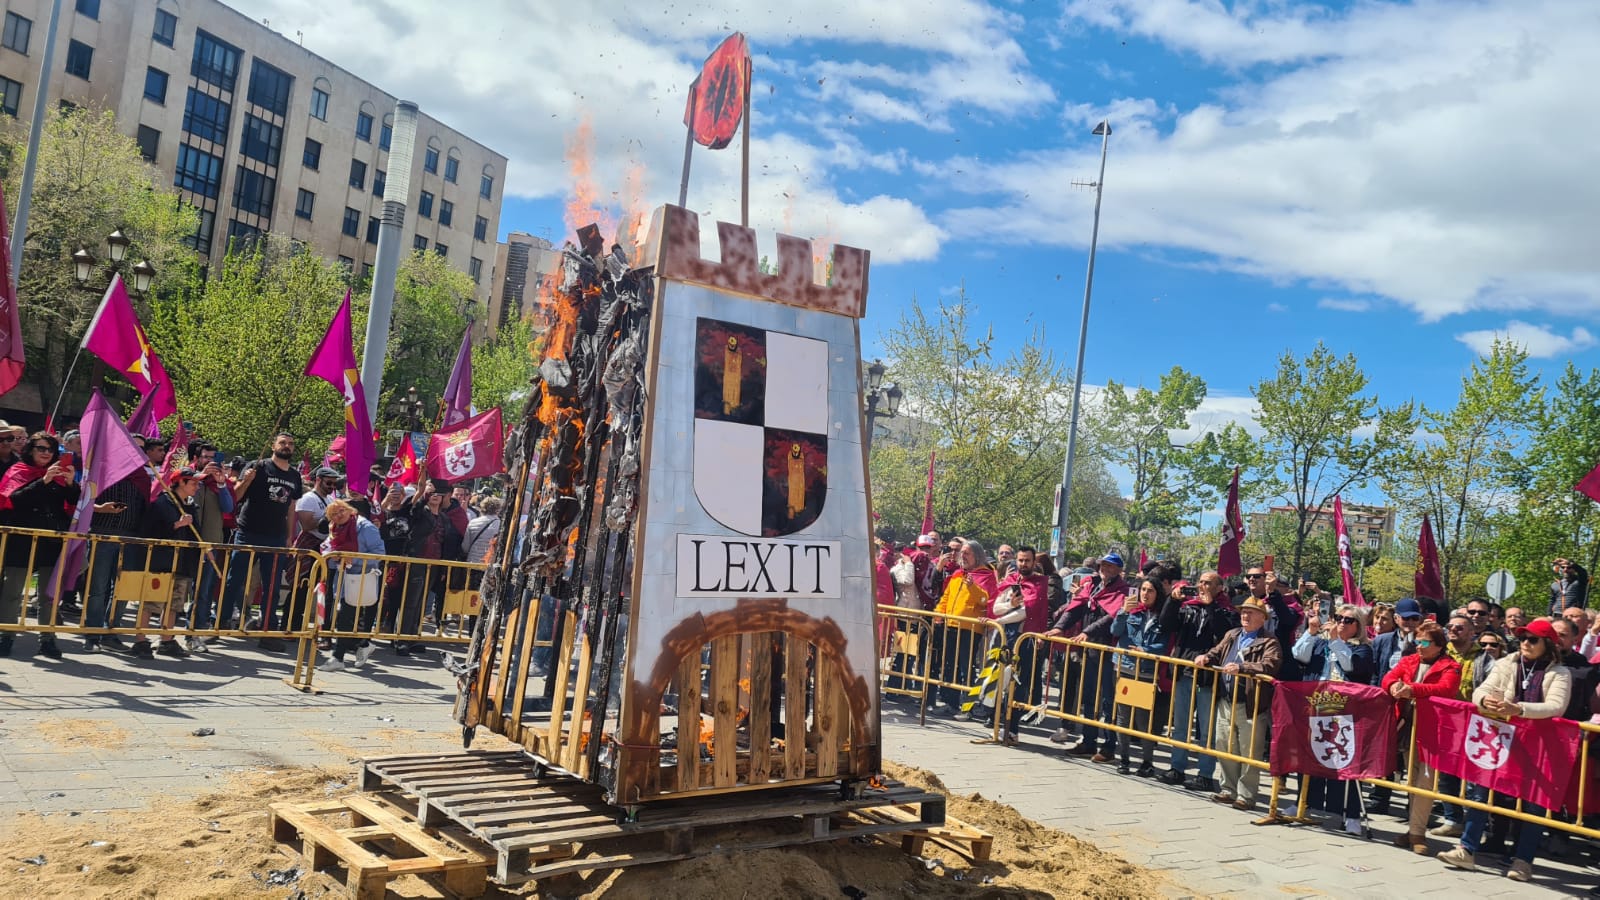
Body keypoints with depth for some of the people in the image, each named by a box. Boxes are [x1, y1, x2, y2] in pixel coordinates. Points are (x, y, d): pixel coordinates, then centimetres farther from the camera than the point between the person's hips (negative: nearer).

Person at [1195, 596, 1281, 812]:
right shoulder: (1231, 636, 15)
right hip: (1225, 703, 7)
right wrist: (1206, 657, -1)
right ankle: (1229, 790, 27)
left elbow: (1270, 665, -22)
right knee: (1225, 749, 14)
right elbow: (1217, 653, 22)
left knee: (1249, 753, -1)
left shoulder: (1269, 642, -7)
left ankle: (1245, 796, 8)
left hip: (1251, 707, -7)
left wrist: (1241, 668, -32)